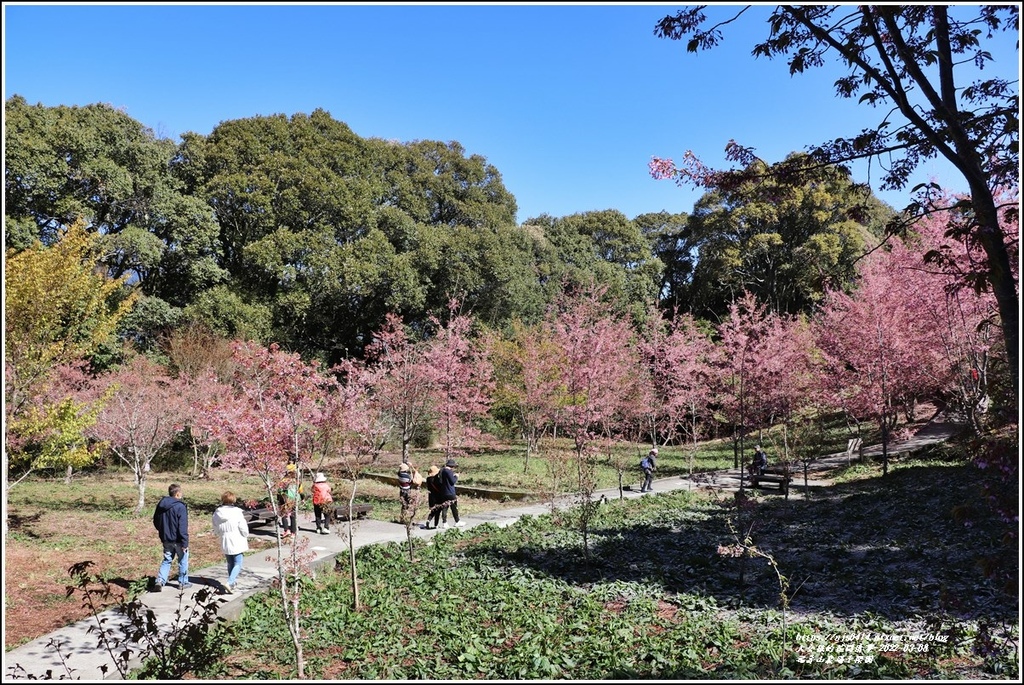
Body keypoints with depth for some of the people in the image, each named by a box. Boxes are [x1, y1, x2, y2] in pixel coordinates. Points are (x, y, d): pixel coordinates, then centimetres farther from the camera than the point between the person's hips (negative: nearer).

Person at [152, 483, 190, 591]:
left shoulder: (161, 504, 4)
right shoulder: (180, 507, -19)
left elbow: (156, 521, 15)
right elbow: (183, 527, -21)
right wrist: (185, 543, -16)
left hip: (166, 540, 6)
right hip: (178, 540, -6)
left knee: (166, 560, 16)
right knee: (183, 561, 11)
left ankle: (160, 581, 0)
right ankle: (183, 583, 19)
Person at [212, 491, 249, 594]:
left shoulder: (217, 513, -3)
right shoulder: (236, 512, -18)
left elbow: (216, 529, 6)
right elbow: (243, 528, -13)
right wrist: (245, 536, 7)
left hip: (224, 543, 5)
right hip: (236, 542, -5)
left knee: (230, 564, 20)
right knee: (238, 564, 2)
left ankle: (233, 582, 29)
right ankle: (229, 583, -15)